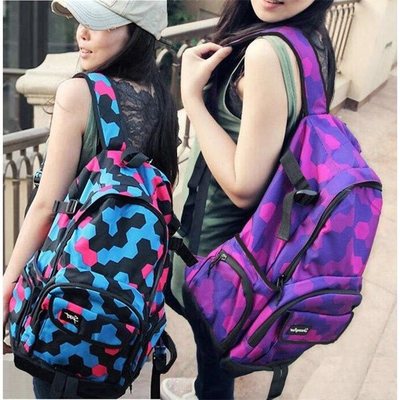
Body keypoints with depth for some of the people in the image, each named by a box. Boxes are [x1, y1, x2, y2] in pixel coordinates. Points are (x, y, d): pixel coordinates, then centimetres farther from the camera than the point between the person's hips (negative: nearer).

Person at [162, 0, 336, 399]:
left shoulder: (268, 51, -33)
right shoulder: (314, 40, -4)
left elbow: (244, 186, -32)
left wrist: (191, 94, -26)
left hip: (218, 234, -9)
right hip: (253, 228, 9)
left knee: (211, 333, 19)